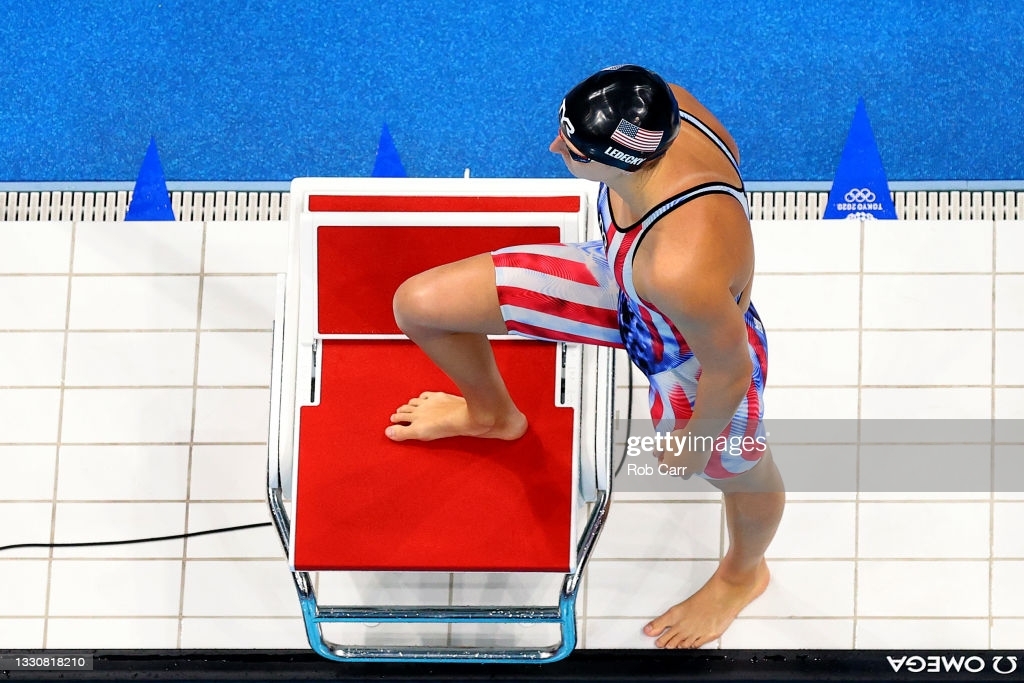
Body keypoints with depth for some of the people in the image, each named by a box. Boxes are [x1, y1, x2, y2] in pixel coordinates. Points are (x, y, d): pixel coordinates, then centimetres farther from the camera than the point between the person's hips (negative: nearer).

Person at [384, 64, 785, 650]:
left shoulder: (685, 268, -49)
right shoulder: (658, 109, -32)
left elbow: (731, 370, -31)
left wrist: (694, 442, -7)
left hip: (694, 358, -6)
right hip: (621, 281, 6)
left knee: (738, 473, 30)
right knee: (418, 304, 6)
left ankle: (743, 574, 69)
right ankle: (492, 413, 43)